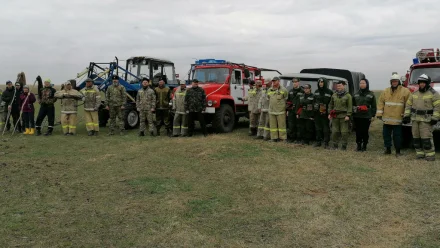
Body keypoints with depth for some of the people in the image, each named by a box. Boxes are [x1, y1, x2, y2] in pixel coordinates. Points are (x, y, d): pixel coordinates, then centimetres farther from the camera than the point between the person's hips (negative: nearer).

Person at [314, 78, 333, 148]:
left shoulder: (329, 92, -3)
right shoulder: (316, 92, 13)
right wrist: (314, 108, 13)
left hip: (325, 113, -5)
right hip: (317, 113, 5)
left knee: (326, 128, -3)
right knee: (318, 127, 10)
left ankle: (326, 143, 1)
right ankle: (318, 142, 19)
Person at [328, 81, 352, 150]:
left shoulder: (348, 96, -2)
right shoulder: (334, 95, 11)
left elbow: (350, 107, -5)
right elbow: (330, 105, 17)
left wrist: (348, 115, -12)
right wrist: (330, 113, 9)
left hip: (343, 116, -4)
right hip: (335, 116, 4)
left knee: (344, 132, -2)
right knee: (334, 131, 5)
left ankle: (344, 145, 8)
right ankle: (335, 144, 17)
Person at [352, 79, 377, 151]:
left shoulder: (371, 94, 3)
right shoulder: (356, 94, 13)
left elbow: (374, 106, 2)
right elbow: (352, 104, 17)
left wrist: (373, 115, -3)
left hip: (367, 116, -3)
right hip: (357, 116, 3)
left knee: (365, 131, -1)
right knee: (358, 131, 4)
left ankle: (364, 145, 11)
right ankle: (358, 145, 14)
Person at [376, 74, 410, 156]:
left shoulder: (405, 91, -2)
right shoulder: (386, 91, 8)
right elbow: (381, 102, 8)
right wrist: (379, 114, 2)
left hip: (398, 119, -3)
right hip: (387, 118, 4)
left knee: (397, 136, 3)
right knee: (386, 134, 10)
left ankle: (398, 151, 14)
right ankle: (388, 148, 23)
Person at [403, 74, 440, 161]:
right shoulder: (415, 94, 11)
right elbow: (409, 105, 13)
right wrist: (406, 116, 5)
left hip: (426, 120, -6)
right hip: (415, 119, 6)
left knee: (426, 138, -10)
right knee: (416, 137, 7)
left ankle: (430, 155, -2)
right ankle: (420, 154, 16)